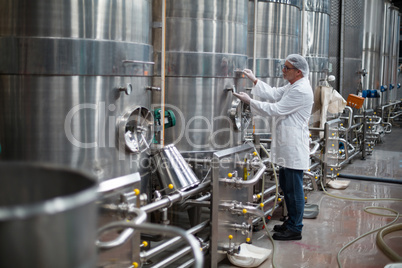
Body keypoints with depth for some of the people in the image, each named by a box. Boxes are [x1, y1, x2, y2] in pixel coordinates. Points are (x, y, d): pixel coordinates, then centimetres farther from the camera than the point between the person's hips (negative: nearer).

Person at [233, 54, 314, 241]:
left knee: (294, 188, -3)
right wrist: (254, 80, 13)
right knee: (286, 186, 18)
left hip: (294, 147, -11)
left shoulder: (301, 90, -18)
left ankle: (295, 229, 7)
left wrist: (249, 101, -14)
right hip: (287, 147, 11)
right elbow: (274, 94, 18)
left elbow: (276, 109, -20)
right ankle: (291, 221, 31)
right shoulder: (293, 86, 15)